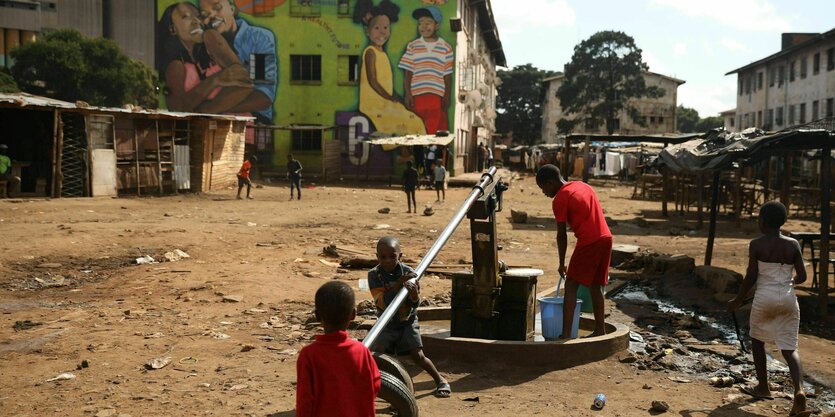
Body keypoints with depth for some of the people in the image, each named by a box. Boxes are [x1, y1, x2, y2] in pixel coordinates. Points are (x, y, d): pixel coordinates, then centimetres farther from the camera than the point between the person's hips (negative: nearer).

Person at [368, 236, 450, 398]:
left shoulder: (408, 273, -14)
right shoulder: (374, 275, -14)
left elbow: (415, 304, -13)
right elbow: (382, 302, -23)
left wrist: (414, 292, -36)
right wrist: (399, 284, -32)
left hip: (408, 321, 0)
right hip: (386, 323, 1)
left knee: (418, 356, -6)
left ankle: (440, 380, 14)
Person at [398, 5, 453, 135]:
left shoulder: (446, 48, 7)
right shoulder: (412, 46, 8)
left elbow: (447, 75, 7)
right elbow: (407, 72, 7)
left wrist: (447, 96, 1)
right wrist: (407, 94, -2)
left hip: (437, 96, 0)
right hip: (416, 96, 1)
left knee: (438, 131, -2)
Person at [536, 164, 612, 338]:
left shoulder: (559, 199, -4)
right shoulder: (583, 185, 19)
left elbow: (561, 235, -1)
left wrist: (562, 263, 7)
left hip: (588, 243, -8)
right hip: (606, 239, 8)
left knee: (571, 287, -3)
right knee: (595, 286, 18)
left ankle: (566, 335, -9)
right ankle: (600, 330, 25)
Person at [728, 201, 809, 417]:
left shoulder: (756, 245, -8)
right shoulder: (793, 245, 1)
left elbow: (751, 277, -9)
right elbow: (802, 276, 2)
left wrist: (738, 300, 3)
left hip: (765, 298, -3)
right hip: (788, 299, 3)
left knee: (757, 340, 19)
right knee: (789, 347, 8)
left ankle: (763, 387, 28)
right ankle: (799, 389, -14)